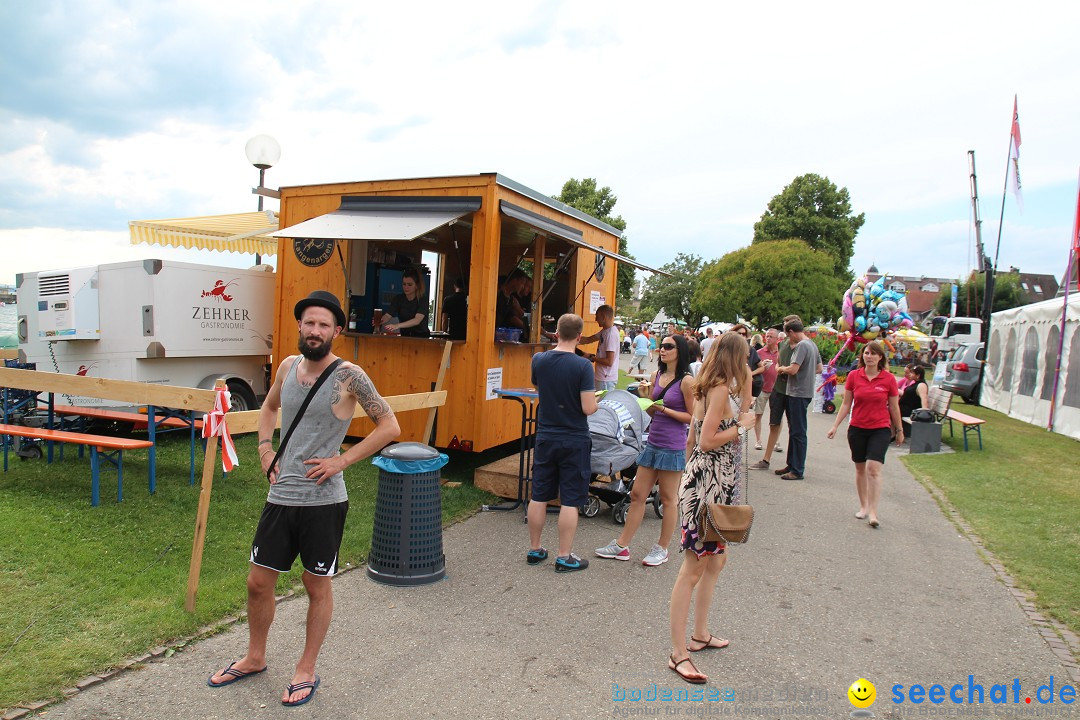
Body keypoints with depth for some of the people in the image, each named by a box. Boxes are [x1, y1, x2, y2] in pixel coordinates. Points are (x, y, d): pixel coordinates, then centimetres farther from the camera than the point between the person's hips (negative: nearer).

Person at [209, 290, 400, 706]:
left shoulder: (348, 376, -12)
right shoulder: (288, 366, 5)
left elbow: (390, 426, -12)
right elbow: (268, 408, 24)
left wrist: (341, 461, -14)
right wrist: (265, 449, 8)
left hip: (323, 501, -5)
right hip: (280, 496, 5)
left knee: (317, 586, 10)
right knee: (258, 581, 15)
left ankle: (306, 671, 29)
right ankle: (255, 658, 39)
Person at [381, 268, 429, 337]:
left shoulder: (422, 301, -10)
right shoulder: (398, 299, 3)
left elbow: (417, 320, -26)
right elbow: (388, 315, -9)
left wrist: (398, 325, -41)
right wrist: (380, 320, -33)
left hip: (421, 337, -3)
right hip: (404, 336, 4)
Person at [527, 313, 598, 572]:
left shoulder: (538, 360, -3)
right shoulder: (582, 366, -17)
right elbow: (589, 408, -18)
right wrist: (595, 398, 2)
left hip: (545, 438, 4)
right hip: (574, 441, -4)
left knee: (539, 496, 13)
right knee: (569, 501, 4)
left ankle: (534, 549, 25)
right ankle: (564, 557, 12)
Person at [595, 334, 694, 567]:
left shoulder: (686, 381, -10)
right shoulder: (657, 376, 10)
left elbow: (693, 417, -11)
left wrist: (665, 409, -16)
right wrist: (645, 397, -3)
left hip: (673, 447, -7)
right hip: (653, 443, 7)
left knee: (668, 499, 6)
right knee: (637, 495, 10)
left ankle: (662, 548, 20)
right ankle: (622, 545, 18)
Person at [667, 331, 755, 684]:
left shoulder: (710, 389, 11)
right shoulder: (721, 390, -16)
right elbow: (706, 441, -19)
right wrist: (741, 425, -11)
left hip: (715, 485, 10)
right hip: (707, 486, -10)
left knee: (715, 560, 21)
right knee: (693, 568, -4)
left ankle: (700, 634, 35)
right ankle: (678, 653, 4)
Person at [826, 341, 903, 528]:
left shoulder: (889, 379, -5)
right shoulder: (853, 376, -1)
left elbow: (894, 407, 5)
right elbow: (846, 404, 4)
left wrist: (899, 430, 12)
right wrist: (835, 426, -1)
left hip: (880, 429, -2)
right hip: (857, 428, 2)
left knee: (873, 468, -13)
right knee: (860, 468, 12)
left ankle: (873, 512, -8)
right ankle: (863, 506, 26)